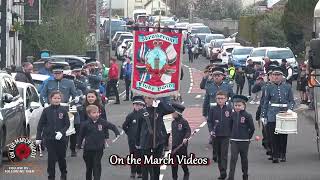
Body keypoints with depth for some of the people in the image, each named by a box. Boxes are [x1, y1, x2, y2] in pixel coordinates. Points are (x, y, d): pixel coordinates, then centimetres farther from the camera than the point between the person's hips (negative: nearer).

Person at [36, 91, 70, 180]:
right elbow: (40, 125, 3)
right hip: (49, 138, 0)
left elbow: (67, 124, 0)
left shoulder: (63, 110, -2)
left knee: (61, 157, 10)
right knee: (51, 158, -2)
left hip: (61, 138, 0)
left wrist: (61, 132, -17)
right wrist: (38, 137, -1)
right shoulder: (46, 111, -1)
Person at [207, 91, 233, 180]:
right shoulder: (213, 109, 3)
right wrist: (211, 131, -10)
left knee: (224, 154, -11)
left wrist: (232, 133, 2)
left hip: (225, 135, -2)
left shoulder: (229, 110, 0)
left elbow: (232, 122, 4)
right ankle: (221, 171, 18)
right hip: (216, 135, 2)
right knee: (218, 154, 10)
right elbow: (209, 121, 4)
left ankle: (223, 172, -16)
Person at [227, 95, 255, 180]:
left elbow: (252, 128, -4)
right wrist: (231, 136, 11)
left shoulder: (247, 116, -10)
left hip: (244, 141, -2)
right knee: (233, 158, -7)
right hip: (234, 141, 2)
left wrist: (248, 137, -2)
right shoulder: (233, 115, 2)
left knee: (244, 158, 11)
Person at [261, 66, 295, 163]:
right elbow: (265, 102, 8)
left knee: (283, 136, 2)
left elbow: (291, 100, 8)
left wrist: (290, 109, -12)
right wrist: (263, 116, 5)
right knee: (273, 136, -5)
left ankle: (283, 155, 14)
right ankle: (275, 156, -1)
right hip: (272, 116, 0)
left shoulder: (287, 87, 5)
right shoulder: (270, 88, 5)